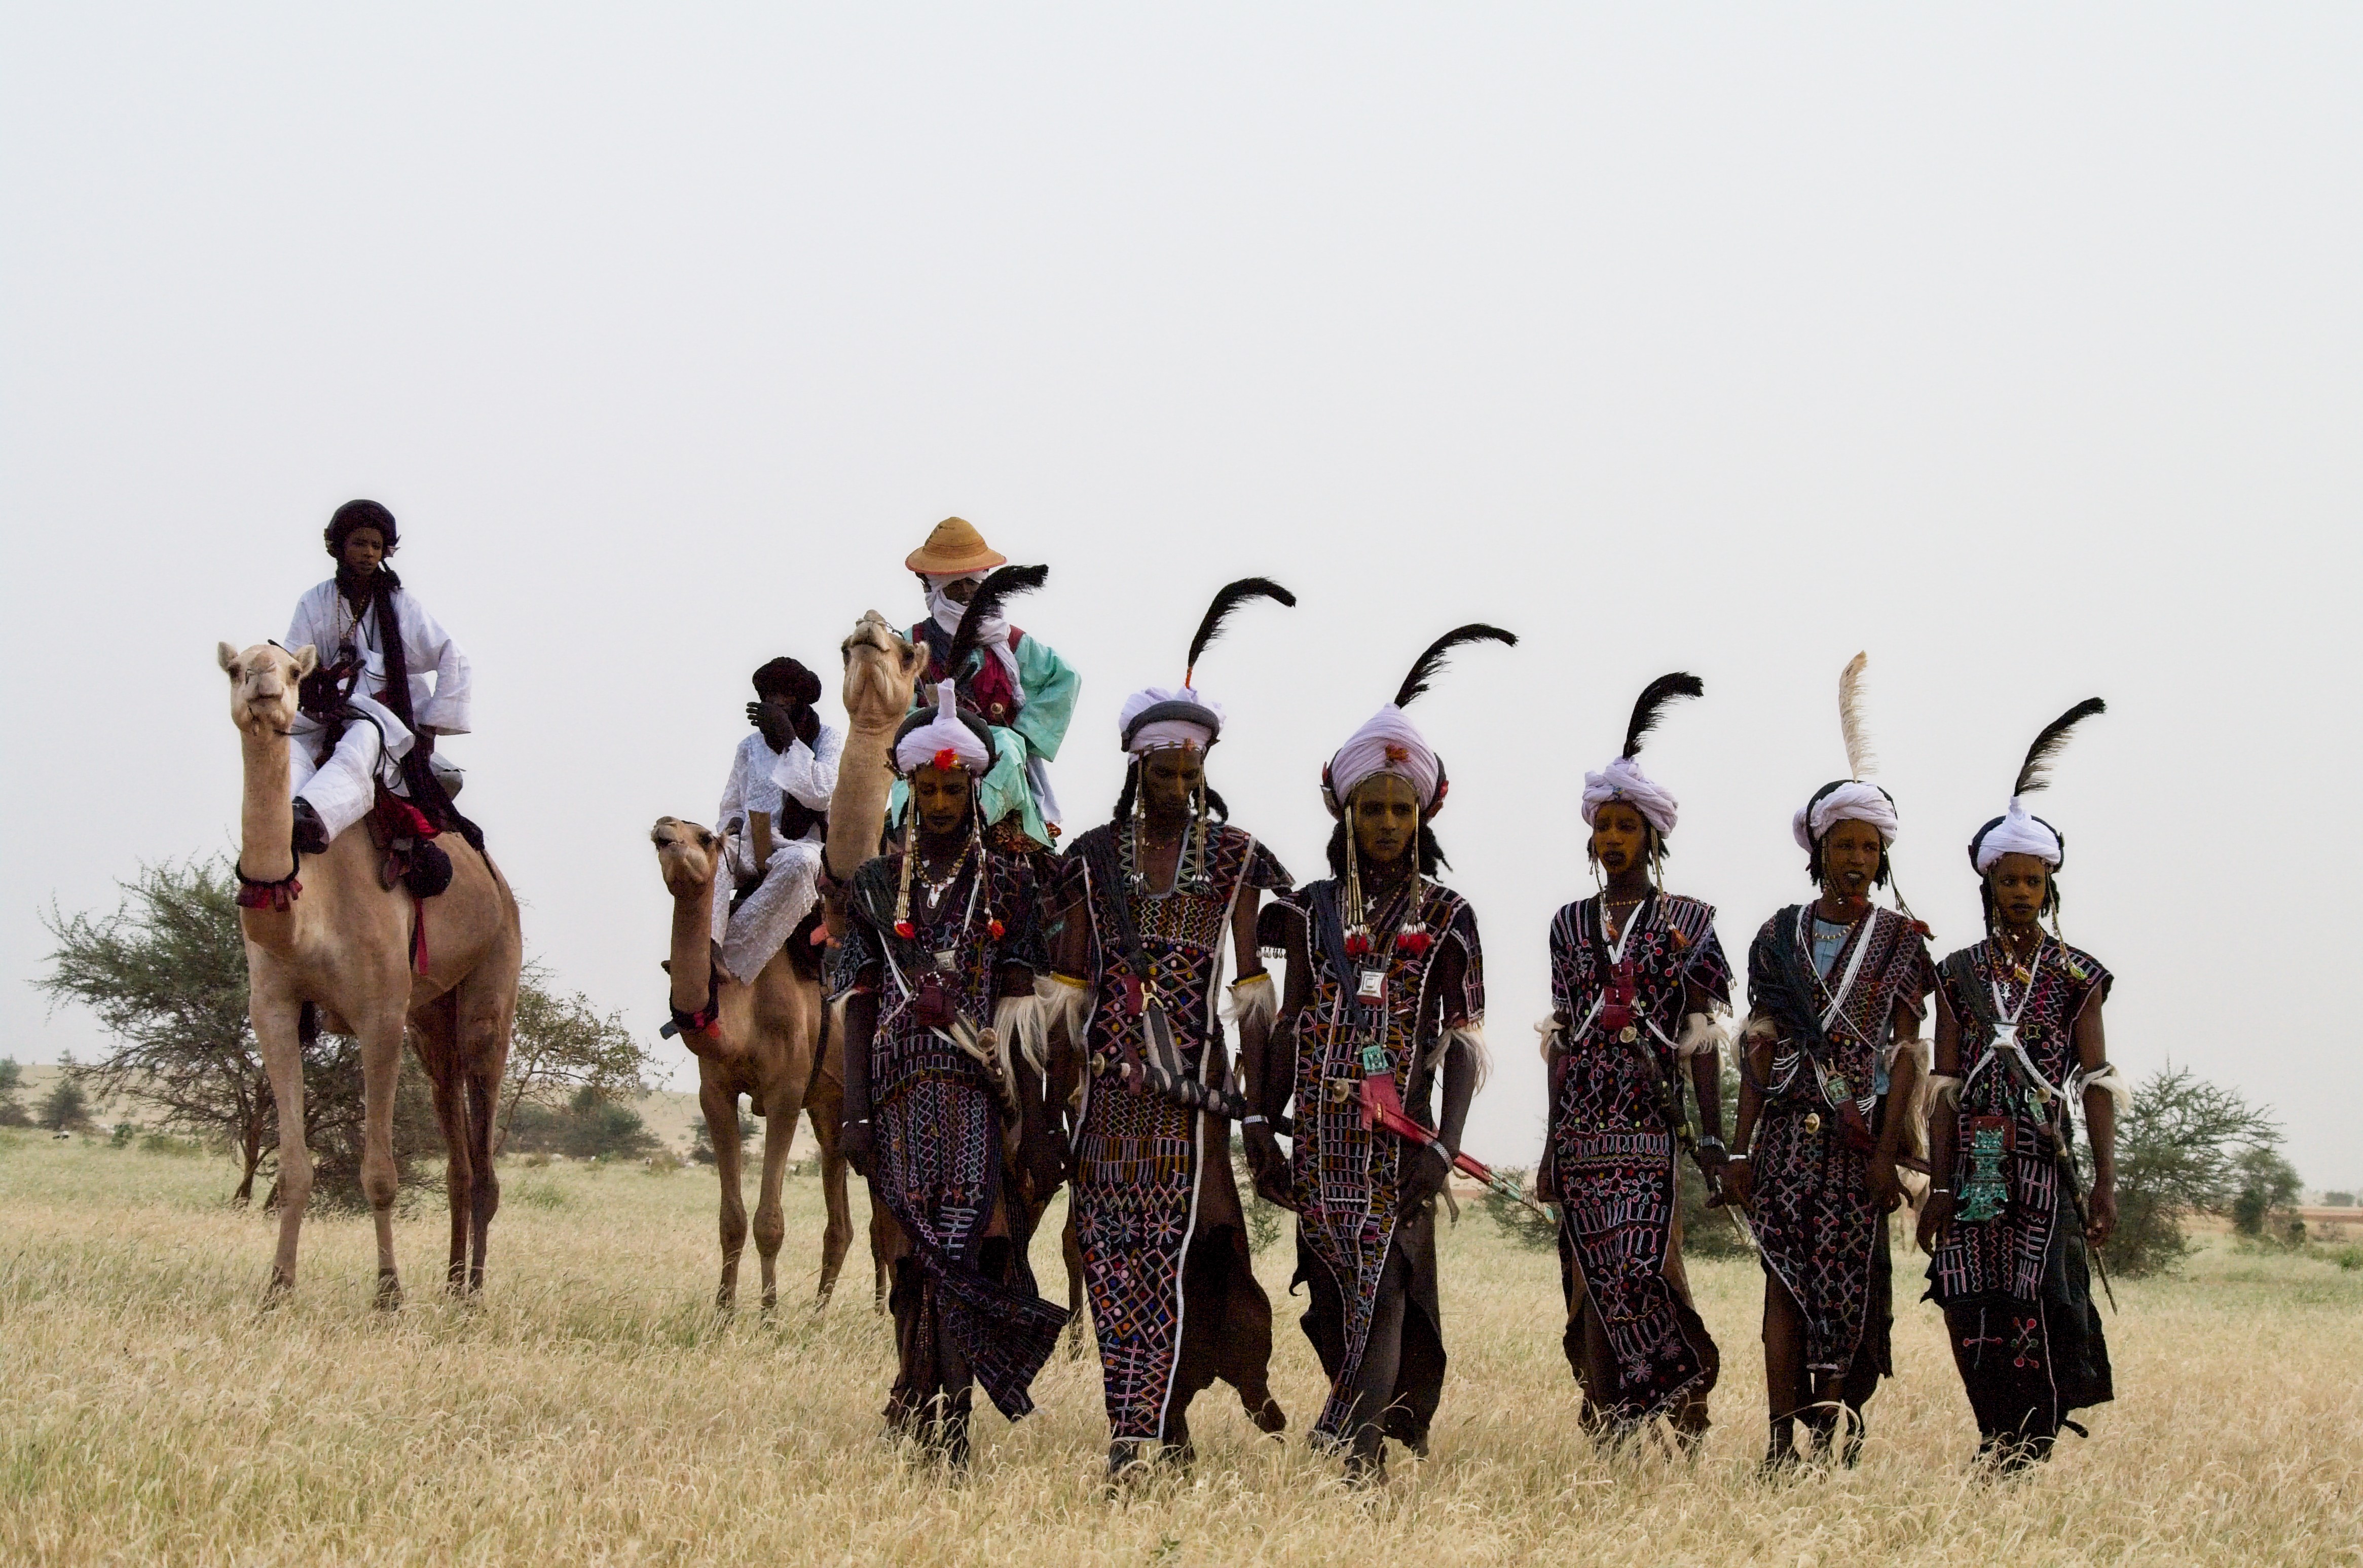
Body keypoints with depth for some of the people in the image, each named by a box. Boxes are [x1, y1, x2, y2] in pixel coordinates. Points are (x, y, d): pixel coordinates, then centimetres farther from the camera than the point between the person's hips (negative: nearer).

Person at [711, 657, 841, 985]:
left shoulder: (829, 741, 9)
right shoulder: (750, 748, 21)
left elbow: (820, 793, -9)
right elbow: (731, 808, 26)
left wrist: (787, 737, -9)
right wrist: (733, 826, 0)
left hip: (800, 844, -3)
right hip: (750, 849, 3)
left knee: (799, 863, -42)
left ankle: (731, 957, -46)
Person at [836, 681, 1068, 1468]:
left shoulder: (1009, 883, 8)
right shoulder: (876, 886, 12)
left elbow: (1019, 1002, 4)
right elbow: (860, 1003, 10)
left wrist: (1023, 1104, -4)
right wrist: (855, 1111, 3)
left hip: (978, 1089, -2)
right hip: (902, 1091, 2)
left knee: (962, 1242, -14)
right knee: (913, 1248, 1)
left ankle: (940, 1413, -17)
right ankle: (922, 1400, 10)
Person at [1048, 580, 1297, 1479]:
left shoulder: (1233, 857, 5)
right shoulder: (1097, 857, 9)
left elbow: (1252, 985, 4)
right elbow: (1068, 983, 9)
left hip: (1194, 1076, -2)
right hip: (1113, 1083, 2)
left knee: (1173, 1242, -11)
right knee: (1112, 1244, 0)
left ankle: (1142, 1428, -15)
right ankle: (1164, 1425, 8)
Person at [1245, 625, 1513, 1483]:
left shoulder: (1447, 919, 4)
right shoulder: (1311, 911, 11)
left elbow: (1464, 1044, -1)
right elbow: (1287, 1030, 13)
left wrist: (1444, 1146, -12)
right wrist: (1261, 1131, 6)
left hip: (1402, 1133, -3)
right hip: (1323, 1136, 3)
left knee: (1382, 1286, -13)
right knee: (1336, 1292, 3)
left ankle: (1353, 1447, -21)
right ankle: (1389, 1435, 14)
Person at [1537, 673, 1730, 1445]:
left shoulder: (1686, 922, 5)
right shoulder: (1571, 924, 15)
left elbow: (1703, 1038, 1)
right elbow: (1560, 1039, 15)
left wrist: (1711, 1132, -7)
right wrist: (1551, 1144, 11)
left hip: (1654, 1121, -4)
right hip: (1583, 1126, 4)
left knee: (1638, 1266, -17)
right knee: (1593, 1273, 1)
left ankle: (1685, 1408, -6)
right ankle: (1608, 1419, 8)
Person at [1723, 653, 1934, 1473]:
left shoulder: (1900, 939, 4)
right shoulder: (1779, 937, 10)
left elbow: (1908, 1053, 0)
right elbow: (1758, 1049, 10)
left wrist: (1886, 1151, -9)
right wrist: (1740, 1150, 5)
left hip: (1858, 1136, -1)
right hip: (1787, 1129, 1)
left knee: (1847, 1280, -4)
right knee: (1786, 1279, -4)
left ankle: (1833, 1418, 5)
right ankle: (1784, 1433, -5)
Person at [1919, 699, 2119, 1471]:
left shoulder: (2077, 976, 5)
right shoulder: (1959, 974, 9)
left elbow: (2098, 1083, 2)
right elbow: (1945, 1086, 7)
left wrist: (2105, 1181, -6)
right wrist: (1939, 1188, 2)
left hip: (2046, 1163, -2)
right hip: (1976, 1164, 2)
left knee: (2038, 1307, -12)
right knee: (1974, 1312, -1)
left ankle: (2033, 1451, -7)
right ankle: (1997, 1447, 9)